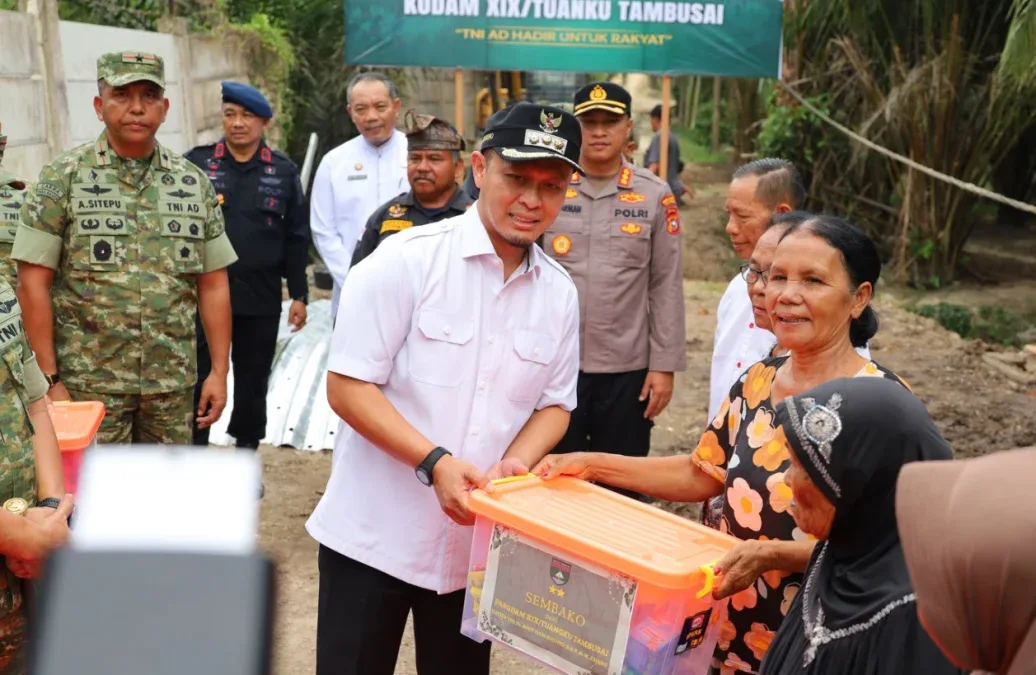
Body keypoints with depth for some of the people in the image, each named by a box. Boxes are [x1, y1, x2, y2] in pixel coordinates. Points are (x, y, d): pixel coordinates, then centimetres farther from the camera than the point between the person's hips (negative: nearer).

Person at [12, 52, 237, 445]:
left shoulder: (194, 183, 7)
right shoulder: (63, 178, -2)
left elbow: (213, 284, 8)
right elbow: (33, 284, -5)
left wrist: (220, 371, 3)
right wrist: (50, 380, -10)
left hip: (173, 383, 3)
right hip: (90, 383, -3)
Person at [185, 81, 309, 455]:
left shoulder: (284, 171, 4)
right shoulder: (196, 163, 1)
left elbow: (296, 238, 5)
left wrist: (299, 294, 1)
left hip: (261, 298, 1)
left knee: (253, 382, 12)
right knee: (199, 381, 4)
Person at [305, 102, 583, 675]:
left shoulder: (559, 293, 3)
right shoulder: (406, 259, -12)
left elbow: (554, 403, 10)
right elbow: (347, 387, -13)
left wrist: (514, 463, -11)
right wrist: (435, 462, -23)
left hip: (479, 541, 4)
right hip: (375, 536, -4)